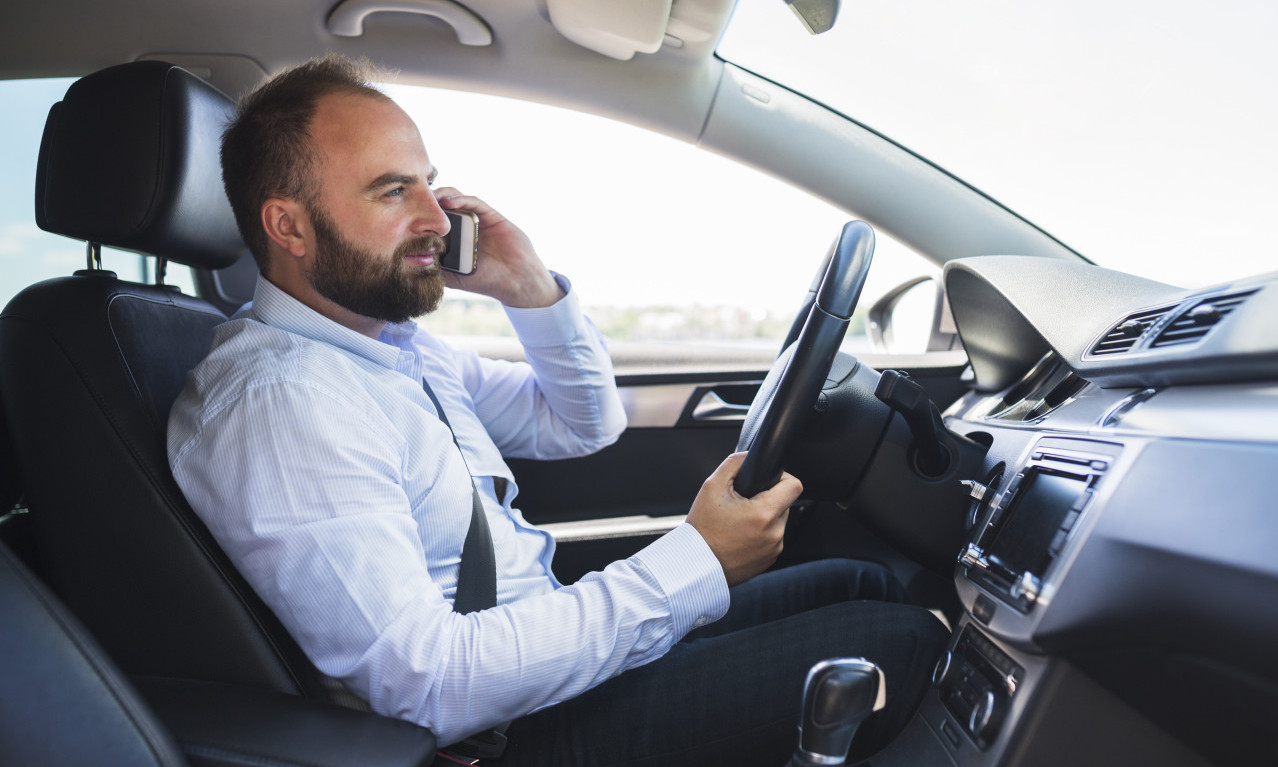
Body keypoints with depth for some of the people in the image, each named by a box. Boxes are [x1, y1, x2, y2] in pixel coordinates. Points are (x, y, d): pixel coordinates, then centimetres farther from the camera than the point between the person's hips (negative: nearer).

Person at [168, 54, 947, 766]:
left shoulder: (395, 340, 6)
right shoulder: (275, 404, -23)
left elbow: (584, 425, 14)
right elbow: (425, 683, -29)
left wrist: (533, 291, -4)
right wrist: (694, 565, -28)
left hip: (558, 633, 9)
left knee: (862, 581, 9)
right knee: (901, 641, -11)